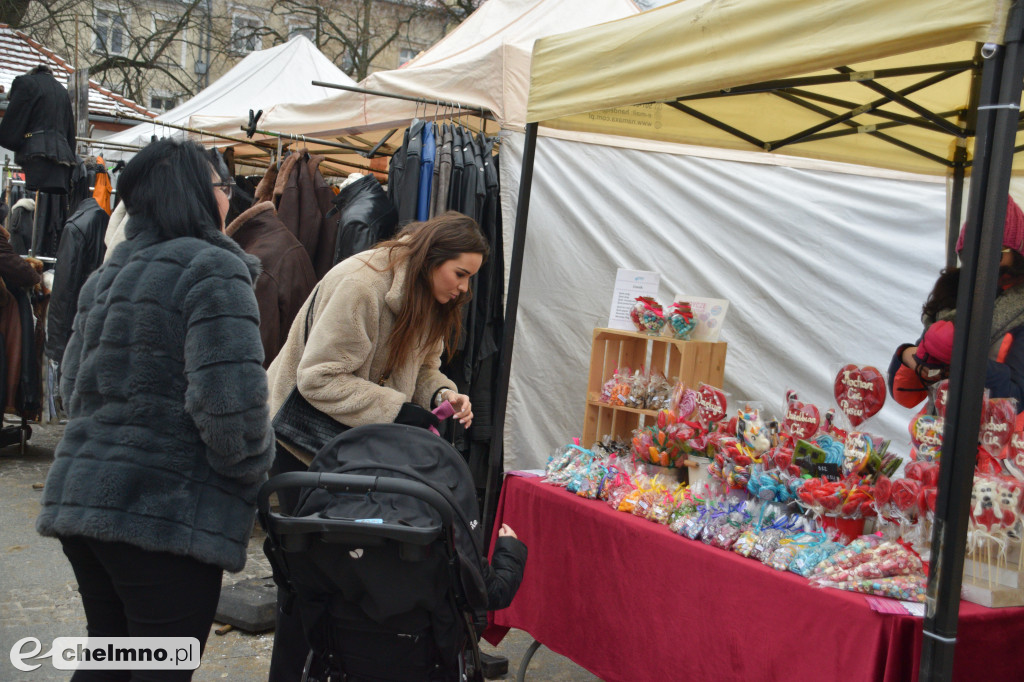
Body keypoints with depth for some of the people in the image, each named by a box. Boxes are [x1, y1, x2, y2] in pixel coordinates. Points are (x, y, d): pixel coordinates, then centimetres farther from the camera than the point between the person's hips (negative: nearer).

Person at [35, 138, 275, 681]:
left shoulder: (106, 275, 14)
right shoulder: (214, 272, -13)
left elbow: (73, 387, 20)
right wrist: (252, 474, -4)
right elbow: (229, 402, -20)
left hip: (79, 494, 8)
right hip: (168, 512, -8)